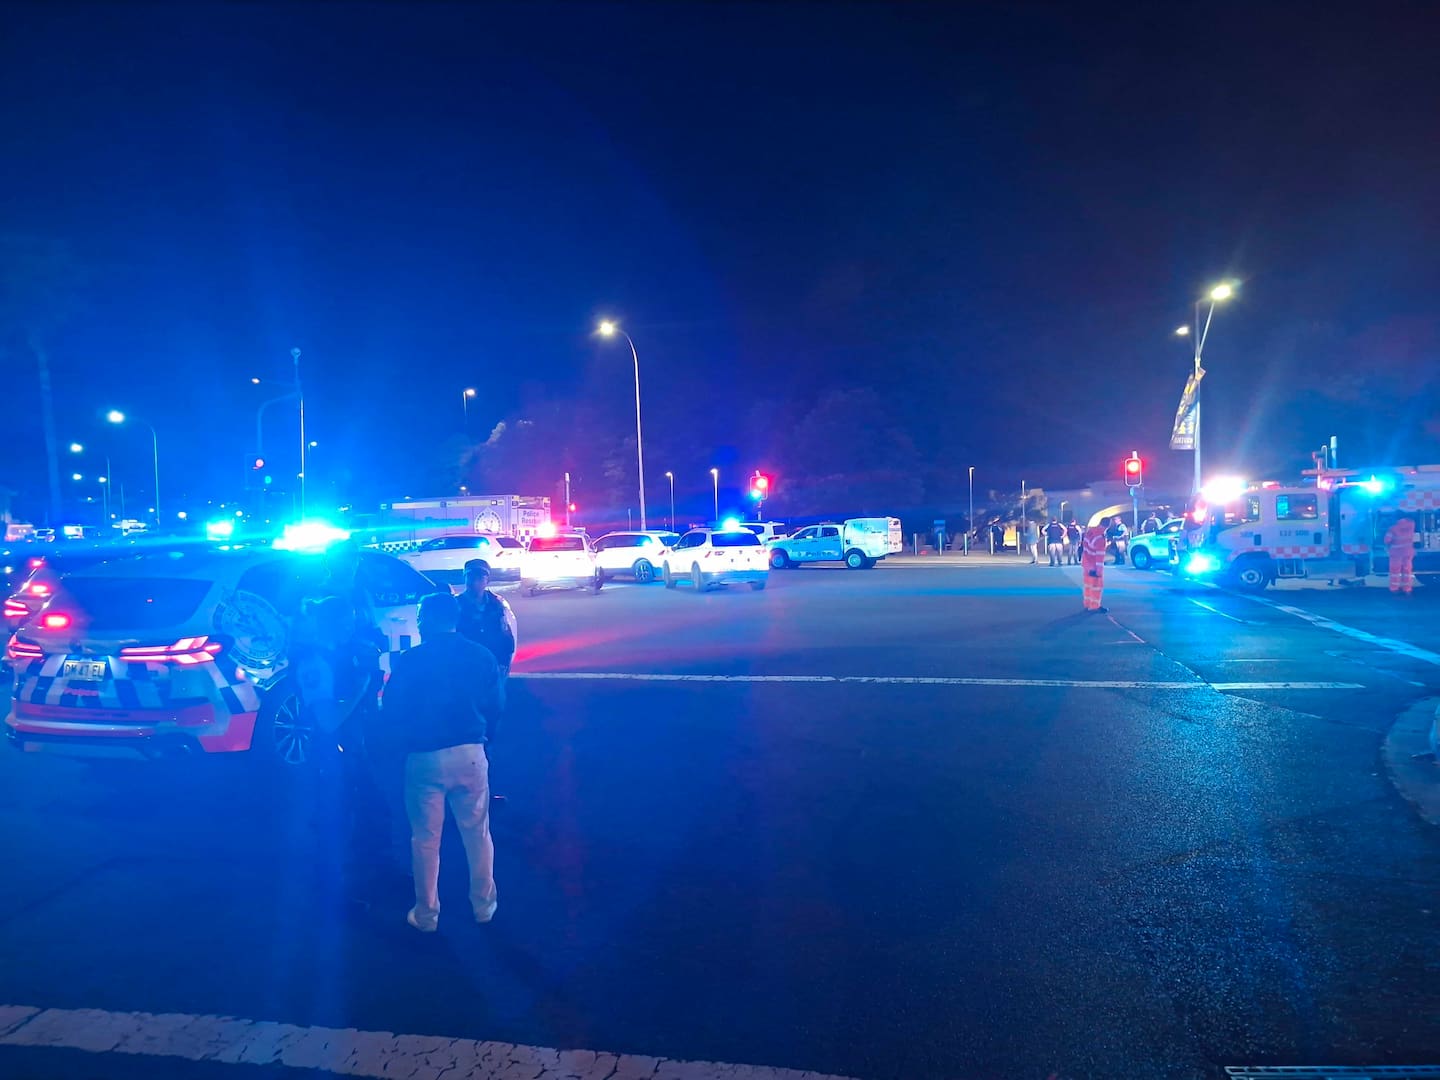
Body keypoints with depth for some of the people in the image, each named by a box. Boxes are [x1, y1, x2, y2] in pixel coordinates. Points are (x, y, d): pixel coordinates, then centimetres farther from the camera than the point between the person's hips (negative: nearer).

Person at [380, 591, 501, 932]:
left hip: (424, 757, -2)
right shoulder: (481, 656, -1)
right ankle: (483, 904, 26)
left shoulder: (410, 660, -8)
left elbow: (393, 713, -3)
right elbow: (494, 704, 5)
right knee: (477, 833, 16)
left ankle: (427, 914, 21)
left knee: (425, 840, 12)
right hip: (470, 754, 2)